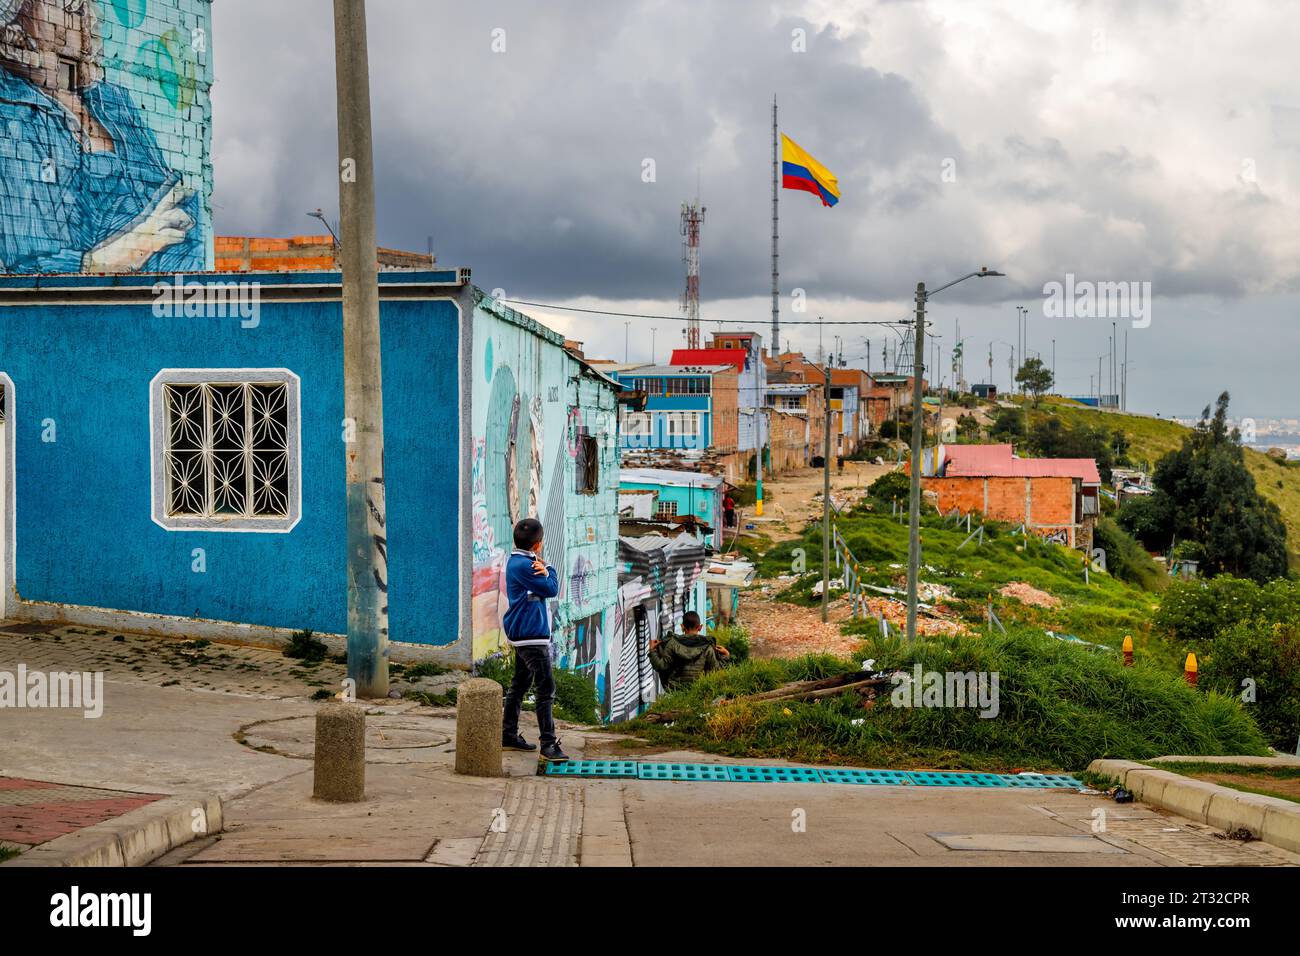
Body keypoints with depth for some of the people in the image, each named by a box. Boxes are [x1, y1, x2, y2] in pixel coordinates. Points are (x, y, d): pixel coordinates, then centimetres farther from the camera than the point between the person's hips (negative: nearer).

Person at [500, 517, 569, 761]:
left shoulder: (519, 562, 14)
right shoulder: (522, 565, -19)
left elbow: (551, 587, 11)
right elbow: (551, 589, -15)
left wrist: (544, 572, -10)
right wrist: (549, 569, 2)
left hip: (522, 633, 11)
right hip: (531, 634, -11)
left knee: (520, 685, 18)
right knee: (546, 689, -12)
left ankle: (509, 734, 25)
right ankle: (548, 744, -15)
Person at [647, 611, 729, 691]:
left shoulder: (673, 643, -5)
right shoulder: (707, 646, -3)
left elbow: (662, 666, -5)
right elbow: (715, 670, 0)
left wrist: (652, 651, 8)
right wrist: (725, 656, 14)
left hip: (674, 689, -1)